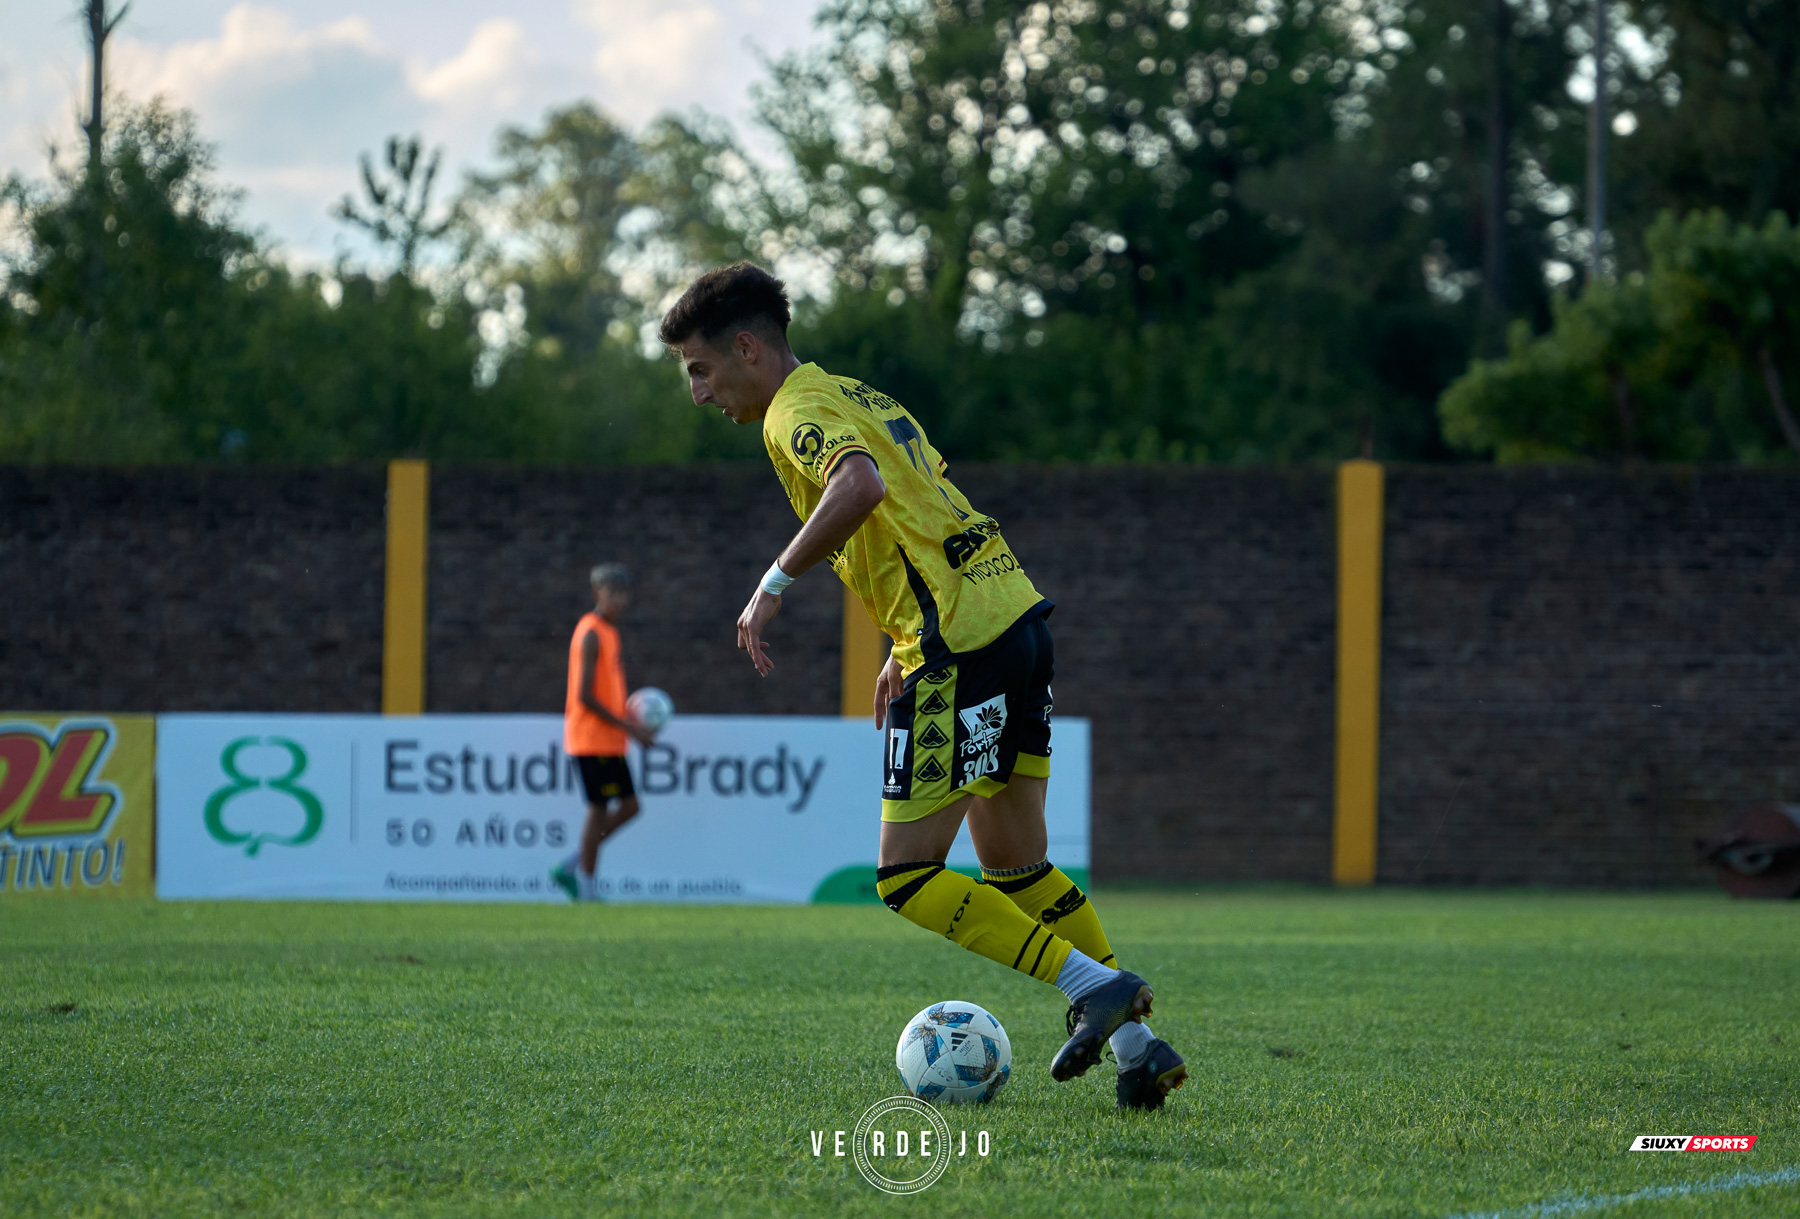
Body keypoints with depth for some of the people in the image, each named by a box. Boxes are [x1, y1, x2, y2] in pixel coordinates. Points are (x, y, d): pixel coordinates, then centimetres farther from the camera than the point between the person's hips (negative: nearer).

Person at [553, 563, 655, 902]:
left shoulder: (608, 631, 17)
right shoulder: (592, 633, -14)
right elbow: (585, 696, -20)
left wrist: (633, 723, 8)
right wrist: (628, 726, -17)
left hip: (609, 740, 9)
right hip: (592, 737, -9)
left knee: (629, 806, 8)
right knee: (599, 809, -6)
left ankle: (570, 868, 14)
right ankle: (587, 888, 1)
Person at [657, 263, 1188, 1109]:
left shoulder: (798, 413, -7)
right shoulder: (855, 396, 23)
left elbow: (860, 485, -29)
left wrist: (776, 584, -22)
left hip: (960, 641, -10)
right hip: (1016, 614, 10)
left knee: (908, 878, -5)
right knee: (1014, 867, 15)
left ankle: (1095, 985, -13)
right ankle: (1135, 1042, 7)